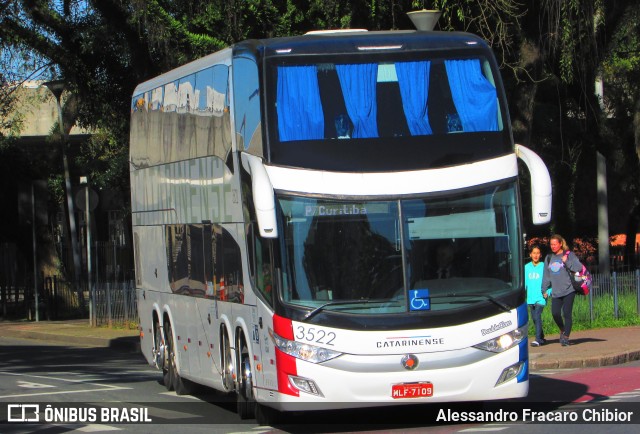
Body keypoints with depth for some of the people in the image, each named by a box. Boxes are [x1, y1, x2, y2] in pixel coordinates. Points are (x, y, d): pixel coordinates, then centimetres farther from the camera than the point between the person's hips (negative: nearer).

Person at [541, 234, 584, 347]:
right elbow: (546, 275, 18)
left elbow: (579, 267, -11)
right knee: (555, 313, -6)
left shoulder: (569, 255, 0)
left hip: (568, 290, -4)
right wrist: (544, 290, 14)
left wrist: (567, 261, -18)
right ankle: (562, 330, 21)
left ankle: (566, 337, 0)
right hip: (555, 292, 4)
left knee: (567, 313, -7)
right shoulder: (549, 258, 15)